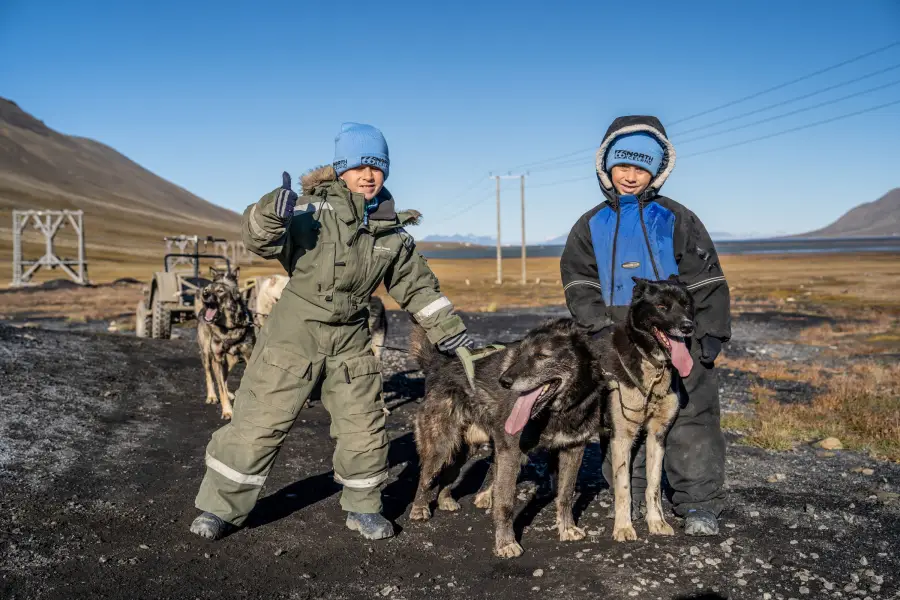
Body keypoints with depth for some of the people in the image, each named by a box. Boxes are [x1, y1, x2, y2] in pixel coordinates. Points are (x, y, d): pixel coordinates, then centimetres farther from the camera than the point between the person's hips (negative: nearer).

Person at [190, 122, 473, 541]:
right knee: (259, 423, 0)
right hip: (294, 333, -4)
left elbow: (417, 285, 13)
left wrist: (448, 329, 11)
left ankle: (363, 507, 31)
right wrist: (271, 213, -41)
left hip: (350, 341, 4)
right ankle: (220, 508, 17)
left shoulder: (392, 231, 4)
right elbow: (260, 240, -19)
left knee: (364, 429, 10)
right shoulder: (315, 208, -11)